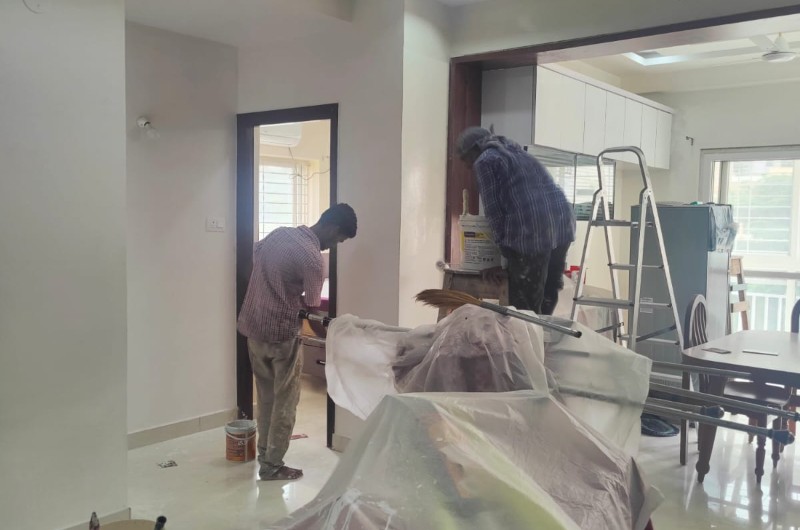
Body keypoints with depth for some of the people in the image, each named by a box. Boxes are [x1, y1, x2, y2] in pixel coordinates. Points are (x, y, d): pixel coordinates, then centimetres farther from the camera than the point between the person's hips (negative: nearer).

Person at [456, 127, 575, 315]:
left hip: (531, 231, -8)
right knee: (546, 300, 16)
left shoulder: (484, 161, 6)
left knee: (524, 307, 0)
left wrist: (500, 255, 3)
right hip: (563, 224, 9)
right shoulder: (518, 153, 30)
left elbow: (494, 209, -1)